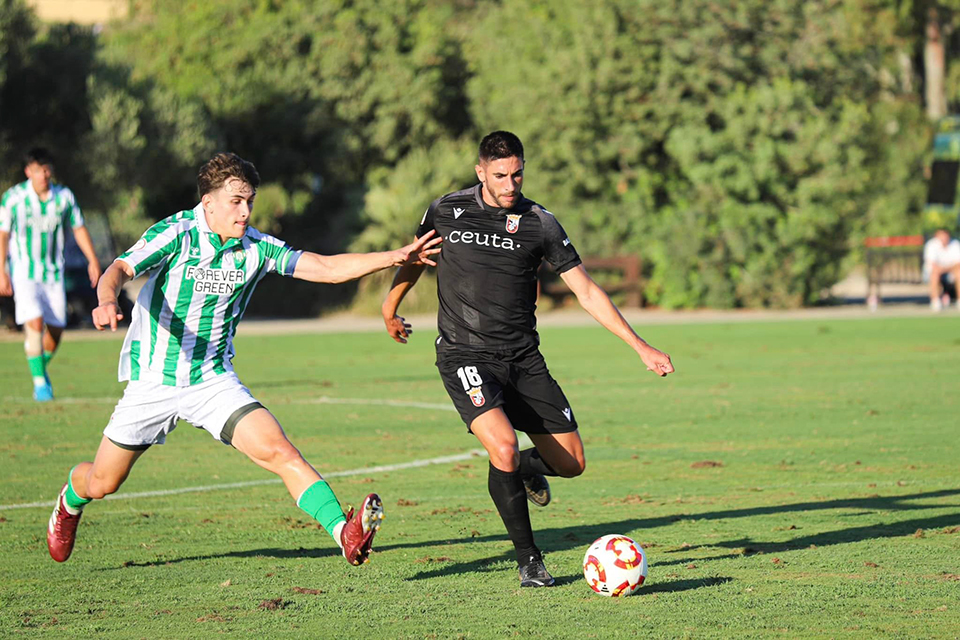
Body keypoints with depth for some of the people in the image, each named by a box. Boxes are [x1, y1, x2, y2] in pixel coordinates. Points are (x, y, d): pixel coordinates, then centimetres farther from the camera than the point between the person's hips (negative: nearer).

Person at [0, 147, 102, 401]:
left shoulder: (64, 196, -1)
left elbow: (79, 228, 10)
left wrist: (93, 260, 3)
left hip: (54, 273, 3)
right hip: (24, 272, -3)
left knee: (56, 330, 4)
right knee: (35, 323, -19)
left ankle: (42, 368, 32)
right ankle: (39, 381, -10)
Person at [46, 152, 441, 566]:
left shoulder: (256, 248, -3)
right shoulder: (177, 233, -15)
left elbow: (327, 268, -6)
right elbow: (118, 270, -24)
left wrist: (395, 257, -18)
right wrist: (107, 301, -48)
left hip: (213, 380, 2)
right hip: (153, 380, -2)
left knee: (277, 450, -19)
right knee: (102, 482, 10)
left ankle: (344, 533, -28)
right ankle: (70, 502, 46)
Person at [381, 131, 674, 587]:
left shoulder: (539, 223, -2)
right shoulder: (447, 211, -2)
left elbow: (586, 291, 0)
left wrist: (641, 348, -5)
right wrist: (391, 308, 33)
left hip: (523, 358, 3)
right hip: (464, 356, -2)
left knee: (571, 463, -1)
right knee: (503, 447, -26)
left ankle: (528, 467, 37)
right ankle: (529, 562, -10)